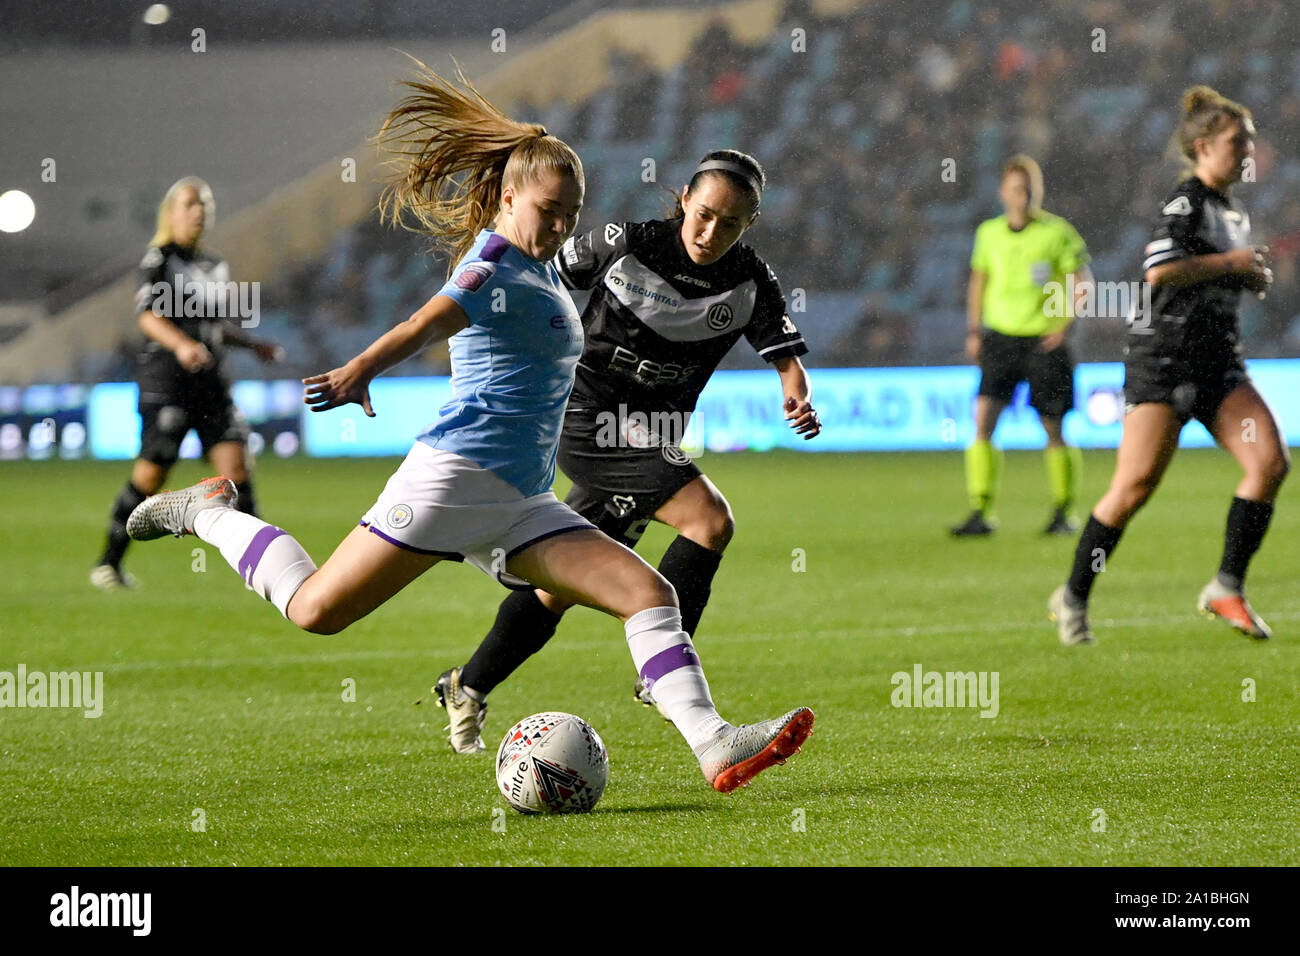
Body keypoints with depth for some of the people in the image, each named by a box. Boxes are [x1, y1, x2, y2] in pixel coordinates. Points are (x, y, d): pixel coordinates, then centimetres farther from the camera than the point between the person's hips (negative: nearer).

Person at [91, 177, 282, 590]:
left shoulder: (215, 265, 19)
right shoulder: (159, 258, -3)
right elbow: (148, 316, -16)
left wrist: (255, 344, 16)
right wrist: (181, 344, -33)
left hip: (209, 378, 6)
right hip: (165, 376, -6)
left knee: (235, 462, -8)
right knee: (151, 473, -8)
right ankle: (109, 562, 7)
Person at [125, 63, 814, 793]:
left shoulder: (541, 268, 19)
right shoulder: (493, 266, -10)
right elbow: (435, 319, -32)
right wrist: (360, 372, -49)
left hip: (523, 504, 9)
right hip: (455, 477, -9)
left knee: (649, 593, -8)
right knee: (317, 609, -6)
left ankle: (714, 745, -17)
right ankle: (211, 513, 19)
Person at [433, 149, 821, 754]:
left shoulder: (750, 285, -2)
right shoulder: (625, 245, -10)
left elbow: (786, 358, -6)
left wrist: (799, 401, -28)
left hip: (649, 441, 5)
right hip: (589, 419, -5)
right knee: (709, 519, -24)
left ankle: (467, 689, 27)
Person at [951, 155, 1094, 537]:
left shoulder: (1057, 232, -4)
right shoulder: (989, 233, 7)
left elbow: (1082, 283, -1)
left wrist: (1064, 323, -14)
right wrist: (974, 329, 13)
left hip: (1044, 341, -3)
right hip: (1000, 335, 3)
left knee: (1053, 429, 1)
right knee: (983, 419, -12)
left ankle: (1064, 511, 17)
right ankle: (981, 512, -11)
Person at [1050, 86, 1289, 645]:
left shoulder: (1234, 211, 17)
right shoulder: (1186, 201, -10)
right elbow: (1160, 270, -25)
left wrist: (1255, 277, 10)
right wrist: (1231, 263, -15)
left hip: (1217, 358, 8)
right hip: (1163, 357, -8)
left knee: (1271, 461, -10)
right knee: (1136, 484, -10)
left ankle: (1227, 589, -4)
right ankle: (1073, 599, 5)